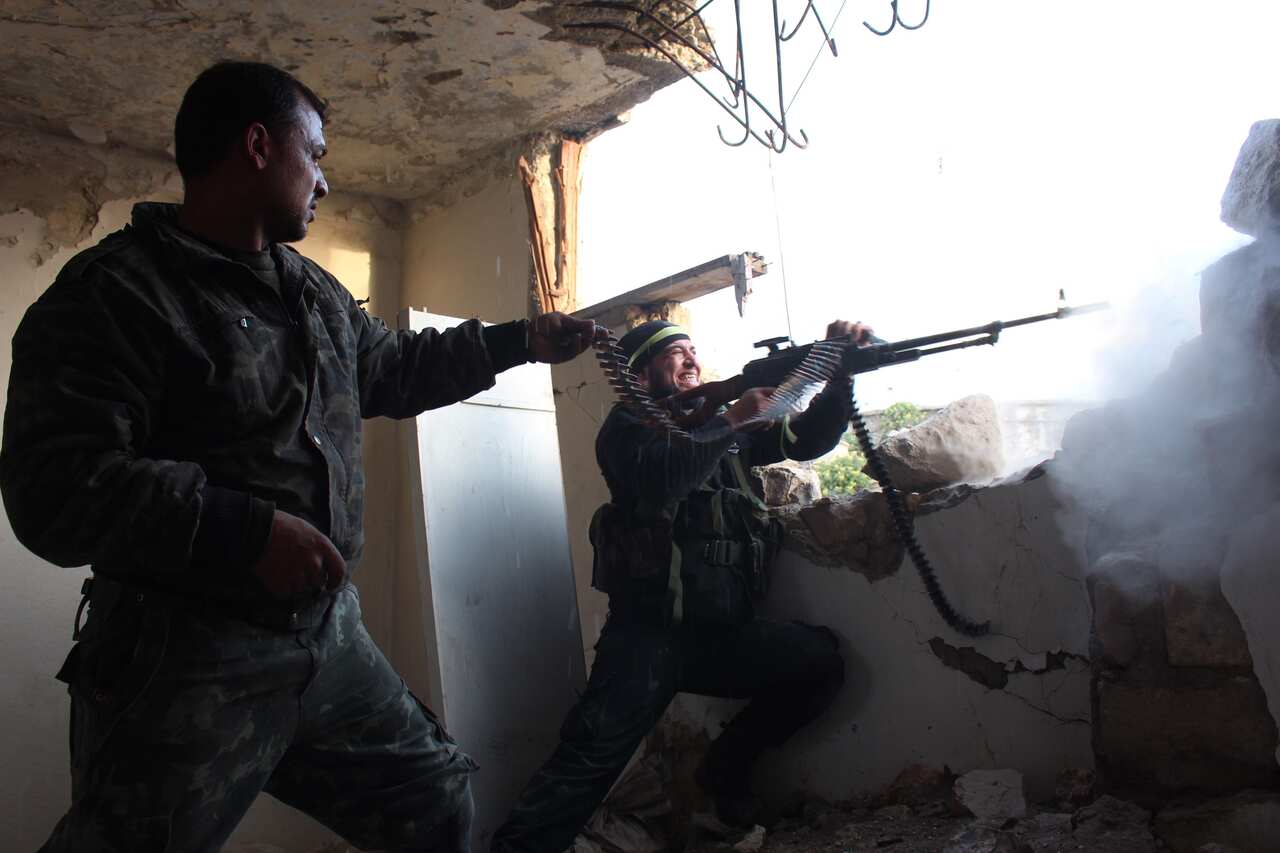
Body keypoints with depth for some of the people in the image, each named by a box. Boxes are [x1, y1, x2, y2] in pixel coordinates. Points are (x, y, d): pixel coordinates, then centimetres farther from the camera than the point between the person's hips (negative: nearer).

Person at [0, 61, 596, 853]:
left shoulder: (316, 292, 13)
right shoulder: (115, 290, -14)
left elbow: (394, 367, 28)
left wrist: (519, 341, 26)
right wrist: (247, 531, -30)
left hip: (329, 634, 8)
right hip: (190, 659, -7)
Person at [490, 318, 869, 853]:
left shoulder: (720, 424, 18)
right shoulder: (627, 426, 2)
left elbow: (809, 438, 15)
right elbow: (663, 474, -21)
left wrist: (839, 370, 1)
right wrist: (733, 419, -20)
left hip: (723, 633, 6)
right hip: (649, 634, -5)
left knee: (821, 661, -14)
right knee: (592, 755, -23)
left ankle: (725, 768, 7)